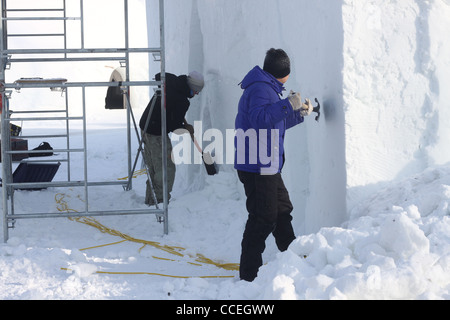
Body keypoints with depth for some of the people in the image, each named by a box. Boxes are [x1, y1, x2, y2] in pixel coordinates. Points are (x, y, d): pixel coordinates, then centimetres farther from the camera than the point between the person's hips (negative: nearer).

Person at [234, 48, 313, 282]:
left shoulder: (268, 88, 21)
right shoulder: (260, 89, -14)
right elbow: (259, 118, -31)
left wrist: (300, 114, 33)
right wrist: (288, 105, -32)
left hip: (268, 166, 11)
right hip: (256, 167, -11)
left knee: (282, 210, 20)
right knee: (263, 218, -10)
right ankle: (249, 273, -6)